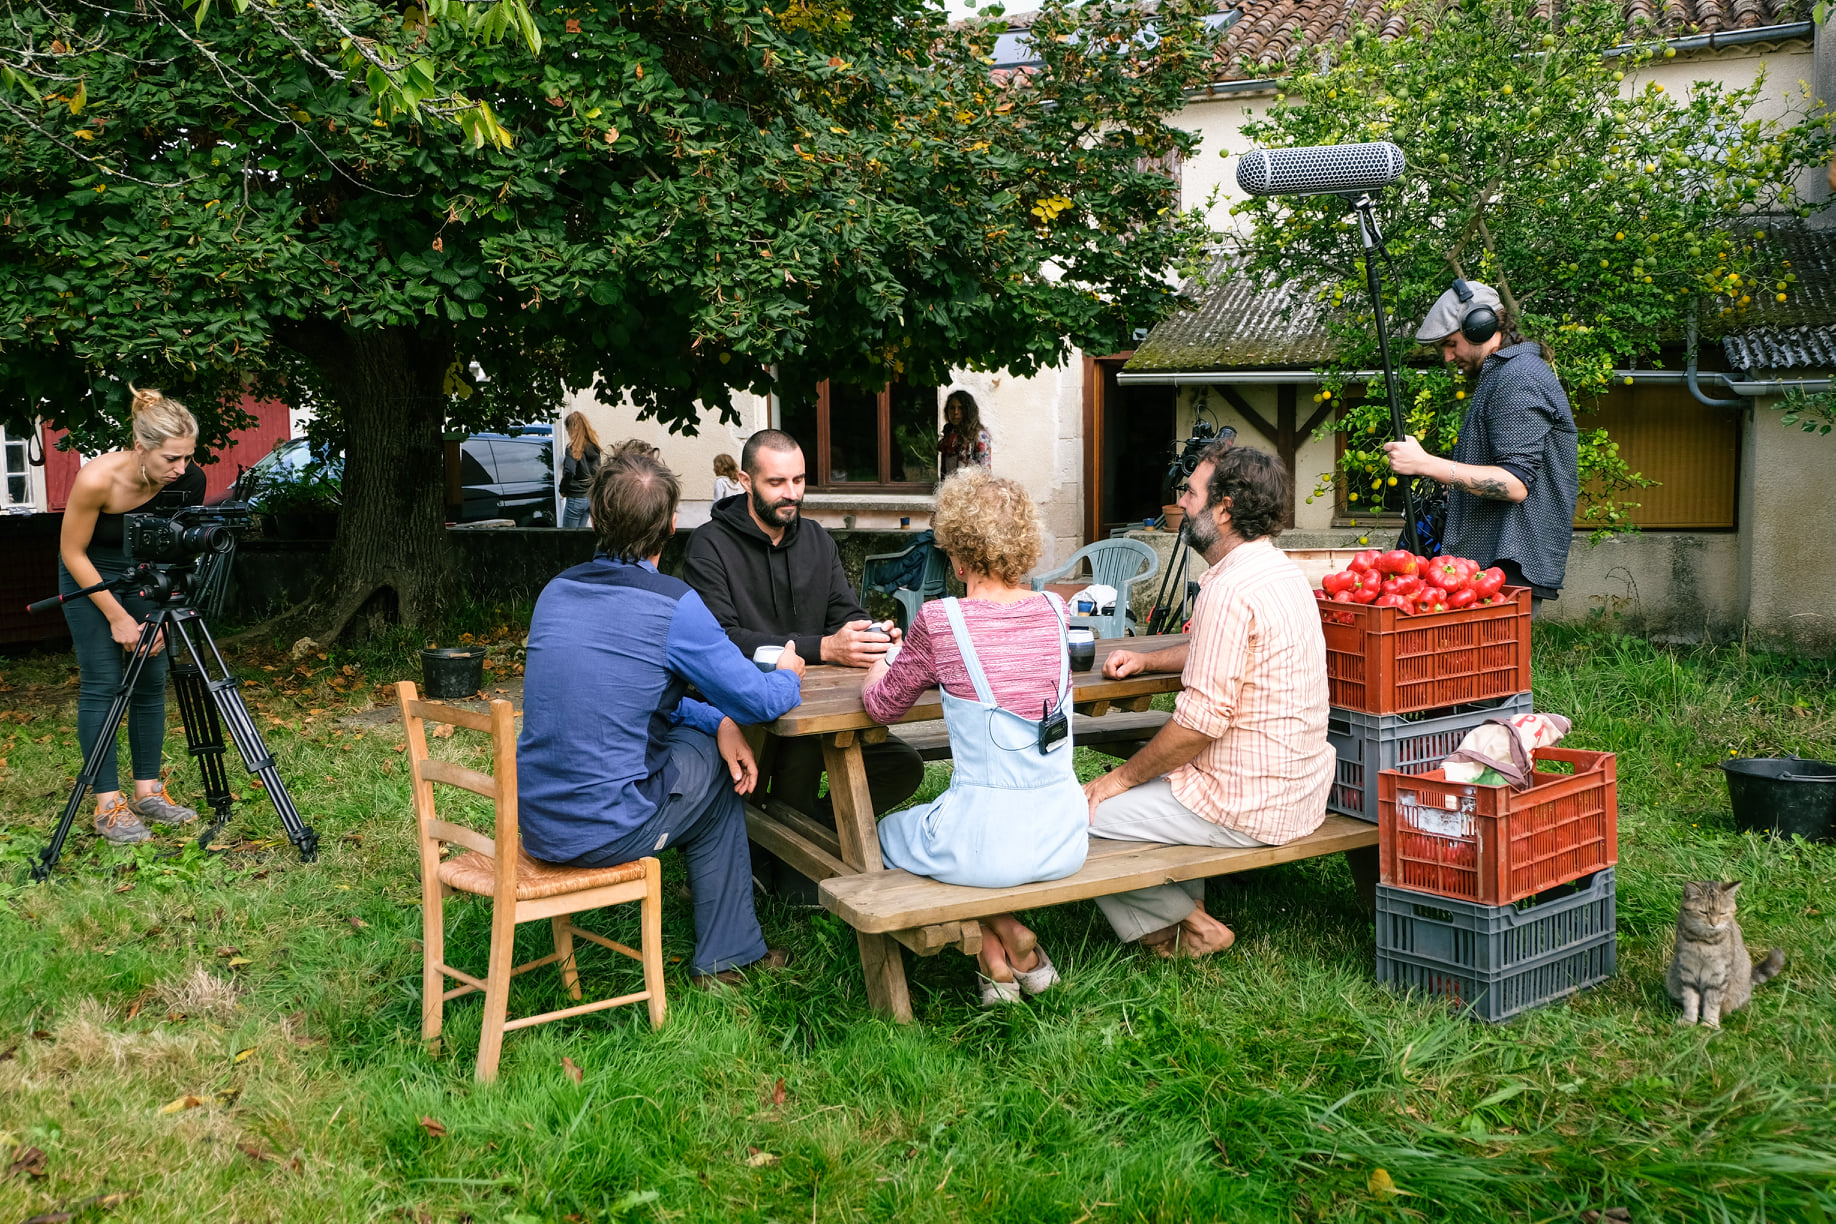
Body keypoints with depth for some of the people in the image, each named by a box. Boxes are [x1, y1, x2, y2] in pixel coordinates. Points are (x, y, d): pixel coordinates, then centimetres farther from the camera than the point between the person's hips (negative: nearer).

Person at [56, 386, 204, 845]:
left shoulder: (188, 480, -23)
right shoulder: (97, 479, -33)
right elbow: (73, 553, -19)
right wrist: (117, 617, -18)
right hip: (90, 576, -4)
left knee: (151, 680, 0)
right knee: (102, 683, -10)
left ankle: (147, 791, 8)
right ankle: (107, 805, -8)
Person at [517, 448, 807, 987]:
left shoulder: (556, 591, 7)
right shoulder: (673, 605, -14)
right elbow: (759, 700, -8)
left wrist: (717, 720, 10)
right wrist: (788, 675, 15)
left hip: (535, 823, 7)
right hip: (609, 831, -7)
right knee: (717, 762, 20)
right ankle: (725, 957, 28)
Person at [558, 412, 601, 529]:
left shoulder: (573, 448, -14)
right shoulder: (593, 447, 7)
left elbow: (569, 472, -20)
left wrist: (562, 490, -5)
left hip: (575, 498, -7)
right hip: (591, 496, 7)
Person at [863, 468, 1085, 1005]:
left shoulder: (939, 622, -14)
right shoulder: (1054, 611, 1)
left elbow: (882, 705, 3)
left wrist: (879, 663, 25)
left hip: (986, 842, -5)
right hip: (1064, 839, 5)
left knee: (888, 833, 29)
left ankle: (1003, 943, 17)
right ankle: (1015, 946, 20)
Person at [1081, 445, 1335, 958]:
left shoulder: (1232, 589, -23)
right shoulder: (1282, 571, 9)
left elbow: (1201, 721, -24)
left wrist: (1120, 779, -12)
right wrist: (1147, 660, 15)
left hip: (1247, 808, -10)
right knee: (1149, 768, 29)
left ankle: (1180, 923, 7)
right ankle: (1188, 904, 23)